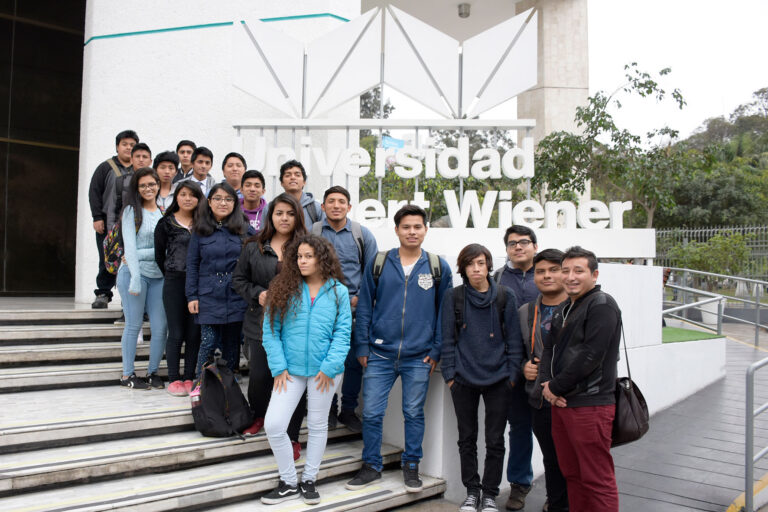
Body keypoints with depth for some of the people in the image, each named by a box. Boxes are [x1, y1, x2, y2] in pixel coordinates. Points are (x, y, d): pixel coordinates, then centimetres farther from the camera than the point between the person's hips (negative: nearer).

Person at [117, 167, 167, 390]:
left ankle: (153, 372, 15)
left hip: (159, 275, 4)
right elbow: (129, 246, -7)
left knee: (160, 327, 1)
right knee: (133, 325, 1)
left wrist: (141, 254, -3)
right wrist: (135, 277, -15)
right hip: (134, 273, -3)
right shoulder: (131, 211, 2)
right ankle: (127, 374, 12)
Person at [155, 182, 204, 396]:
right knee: (176, 333, 1)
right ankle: (174, 379, 12)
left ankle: (189, 378, 16)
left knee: (194, 333, 5)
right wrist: (173, 275, 6)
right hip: (175, 283, -2)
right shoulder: (166, 223, 3)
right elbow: (159, 255, 6)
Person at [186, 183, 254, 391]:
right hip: (209, 296, 0)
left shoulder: (245, 230, 4)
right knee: (209, 341, -4)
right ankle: (200, 382, 14)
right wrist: (192, 296, -1)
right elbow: (192, 264, 5)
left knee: (231, 343, 9)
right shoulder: (200, 230, 5)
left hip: (236, 296, 1)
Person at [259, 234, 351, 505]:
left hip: (324, 371, -1)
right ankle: (289, 482, 16)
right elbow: (270, 331, -2)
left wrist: (329, 367, -13)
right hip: (291, 369, 1)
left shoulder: (338, 292, -2)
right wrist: (279, 368, -9)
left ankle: (308, 480, 32)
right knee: (273, 425, -5)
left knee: (318, 425, 13)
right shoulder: (284, 289, 0)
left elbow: (342, 333, -4)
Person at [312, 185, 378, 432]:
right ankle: (328, 406, 25)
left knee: (355, 362, 5)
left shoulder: (362, 234, 5)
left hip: (355, 308, 1)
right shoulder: (311, 233, 2)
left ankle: (348, 410, 21)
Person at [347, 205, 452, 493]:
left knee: (414, 413, 11)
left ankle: (411, 465, 29)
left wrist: (437, 350, 0)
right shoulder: (378, 263, 2)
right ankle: (371, 466, 22)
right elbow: (364, 307, 5)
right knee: (371, 413, 3)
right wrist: (362, 347, 1)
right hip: (380, 354, 0)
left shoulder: (439, 267, 2)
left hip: (418, 358, 0)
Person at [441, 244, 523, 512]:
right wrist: (449, 374, -2)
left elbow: (514, 338, 3)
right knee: (467, 439, 11)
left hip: (498, 379, 0)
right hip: (463, 379, 1)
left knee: (495, 440, 6)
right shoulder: (453, 298, 1)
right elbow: (447, 339, 3)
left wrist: (512, 374, -2)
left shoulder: (505, 296, 0)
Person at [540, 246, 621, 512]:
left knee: (597, 479, -3)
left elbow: (590, 355, -18)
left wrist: (556, 387, -12)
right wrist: (547, 384, -2)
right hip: (561, 403, 8)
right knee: (571, 473, 15)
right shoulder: (564, 309, 18)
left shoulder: (602, 305, -10)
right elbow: (549, 348, 16)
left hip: (590, 404, -8)